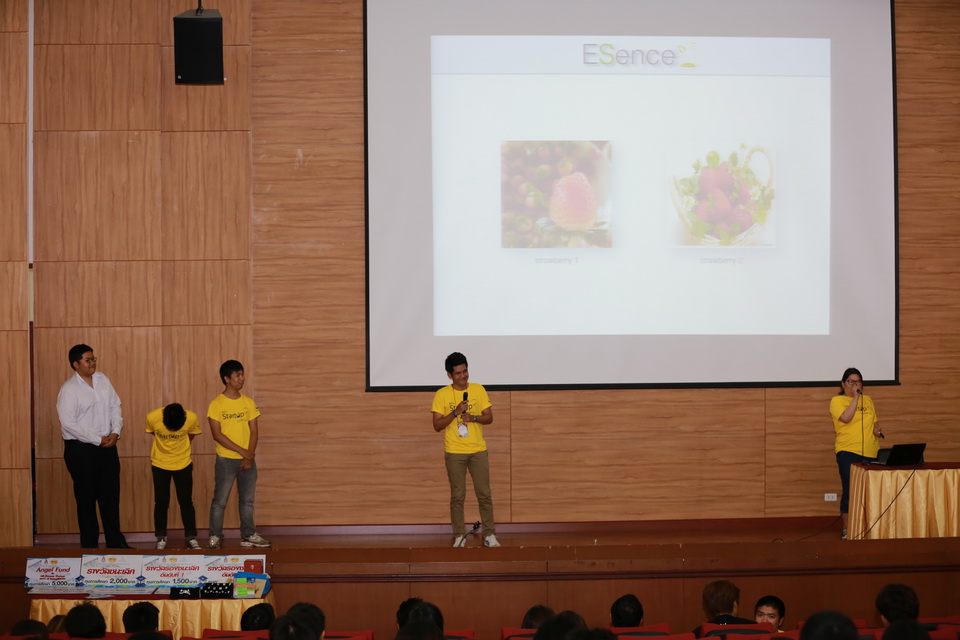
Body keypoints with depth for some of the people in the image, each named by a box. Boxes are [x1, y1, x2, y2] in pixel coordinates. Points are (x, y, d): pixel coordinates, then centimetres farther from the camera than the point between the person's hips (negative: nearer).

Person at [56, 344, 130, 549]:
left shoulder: (102, 380, 7)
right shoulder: (69, 389, -12)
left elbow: (115, 407, 10)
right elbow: (68, 423, -18)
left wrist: (115, 432, -6)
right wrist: (98, 440, -16)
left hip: (107, 447, 6)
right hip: (81, 449, -6)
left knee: (111, 495, 10)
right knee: (86, 498, 4)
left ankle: (115, 541, 19)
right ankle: (89, 545, 15)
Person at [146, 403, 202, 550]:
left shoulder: (191, 418, -22)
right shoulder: (152, 417, -22)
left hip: (183, 464, 0)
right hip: (160, 465, 0)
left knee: (186, 501, 3)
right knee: (161, 502, 4)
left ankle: (191, 537, 11)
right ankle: (161, 538, 14)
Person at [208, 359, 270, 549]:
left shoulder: (248, 403, 6)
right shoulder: (216, 404, -7)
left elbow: (254, 431, 4)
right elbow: (217, 434, -12)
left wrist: (250, 456, -9)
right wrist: (242, 451, -15)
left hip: (247, 460, 4)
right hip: (225, 460, -4)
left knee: (247, 500, 10)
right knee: (220, 501, 0)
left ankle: (248, 535, 19)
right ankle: (215, 537, 6)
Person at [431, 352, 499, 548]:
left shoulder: (479, 390, 2)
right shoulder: (441, 395, -3)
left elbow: (489, 417, 3)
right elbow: (437, 425, -6)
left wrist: (473, 417, -15)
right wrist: (455, 412, -19)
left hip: (478, 450, 1)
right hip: (454, 452, -1)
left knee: (484, 494, 1)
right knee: (457, 496, 2)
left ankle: (489, 535, 8)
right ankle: (459, 536, 9)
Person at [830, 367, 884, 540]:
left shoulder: (867, 400, 16)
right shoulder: (837, 400, -1)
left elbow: (875, 421, 25)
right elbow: (846, 418, -18)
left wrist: (877, 429, 3)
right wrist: (855, 398, -14)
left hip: (871, 452, 5)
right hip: (848, 452, -5)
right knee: (850, 491, -5)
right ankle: (846, 529, 3)